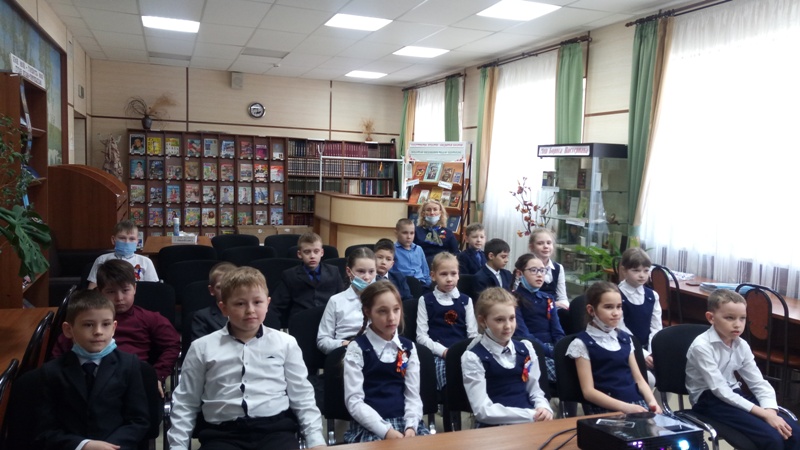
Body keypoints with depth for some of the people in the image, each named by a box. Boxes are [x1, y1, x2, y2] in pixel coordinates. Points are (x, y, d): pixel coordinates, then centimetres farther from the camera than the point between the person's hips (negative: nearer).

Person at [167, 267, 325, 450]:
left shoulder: (285, 344, 9)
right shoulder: (202, 347, 9)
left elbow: (302, 398, 12)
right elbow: (185, 404, 14)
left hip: (275, 429, 0)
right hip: (222, 433, 0)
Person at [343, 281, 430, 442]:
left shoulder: (408, 348, 10)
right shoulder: (357, 349, -2)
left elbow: (413, 394, 8)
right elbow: (353, 400, -8)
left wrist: (411, 426, -10)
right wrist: (385, 430, -16)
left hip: (404, 421, 4)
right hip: (370, 426, -3)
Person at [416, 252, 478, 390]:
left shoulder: (466, 300, 15)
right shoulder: (426, 300, 8)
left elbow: (473, 334, 10)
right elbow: (421, 336, 2)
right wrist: (443, 351, -12)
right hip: (438, 355, -2)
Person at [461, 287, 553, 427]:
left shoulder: (526, 349, 11)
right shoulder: (473, 357, -7)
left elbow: (534, 390, 17)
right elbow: (482, 410, -13)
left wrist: (543, 408, -6)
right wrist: (531, 415, -17)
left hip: (530, 421, 5)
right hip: (494, 427, -5)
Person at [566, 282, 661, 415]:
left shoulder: (625, 338, 15)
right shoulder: (582, 343, -4)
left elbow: (639, 379, 16)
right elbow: (588, 391, -8)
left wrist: (652, 402, -3)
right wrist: (624, 407, -17)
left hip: (637, 403, 6)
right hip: (605, 409, -6)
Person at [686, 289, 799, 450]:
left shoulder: (741, 346, 0)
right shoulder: (702, 346, -21)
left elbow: (758, 383, 3)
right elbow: (719, 389, -23)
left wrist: (771, 411, -18)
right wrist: (763, 413, -25)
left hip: (733, 394, 7)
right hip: (709, 399, -7)